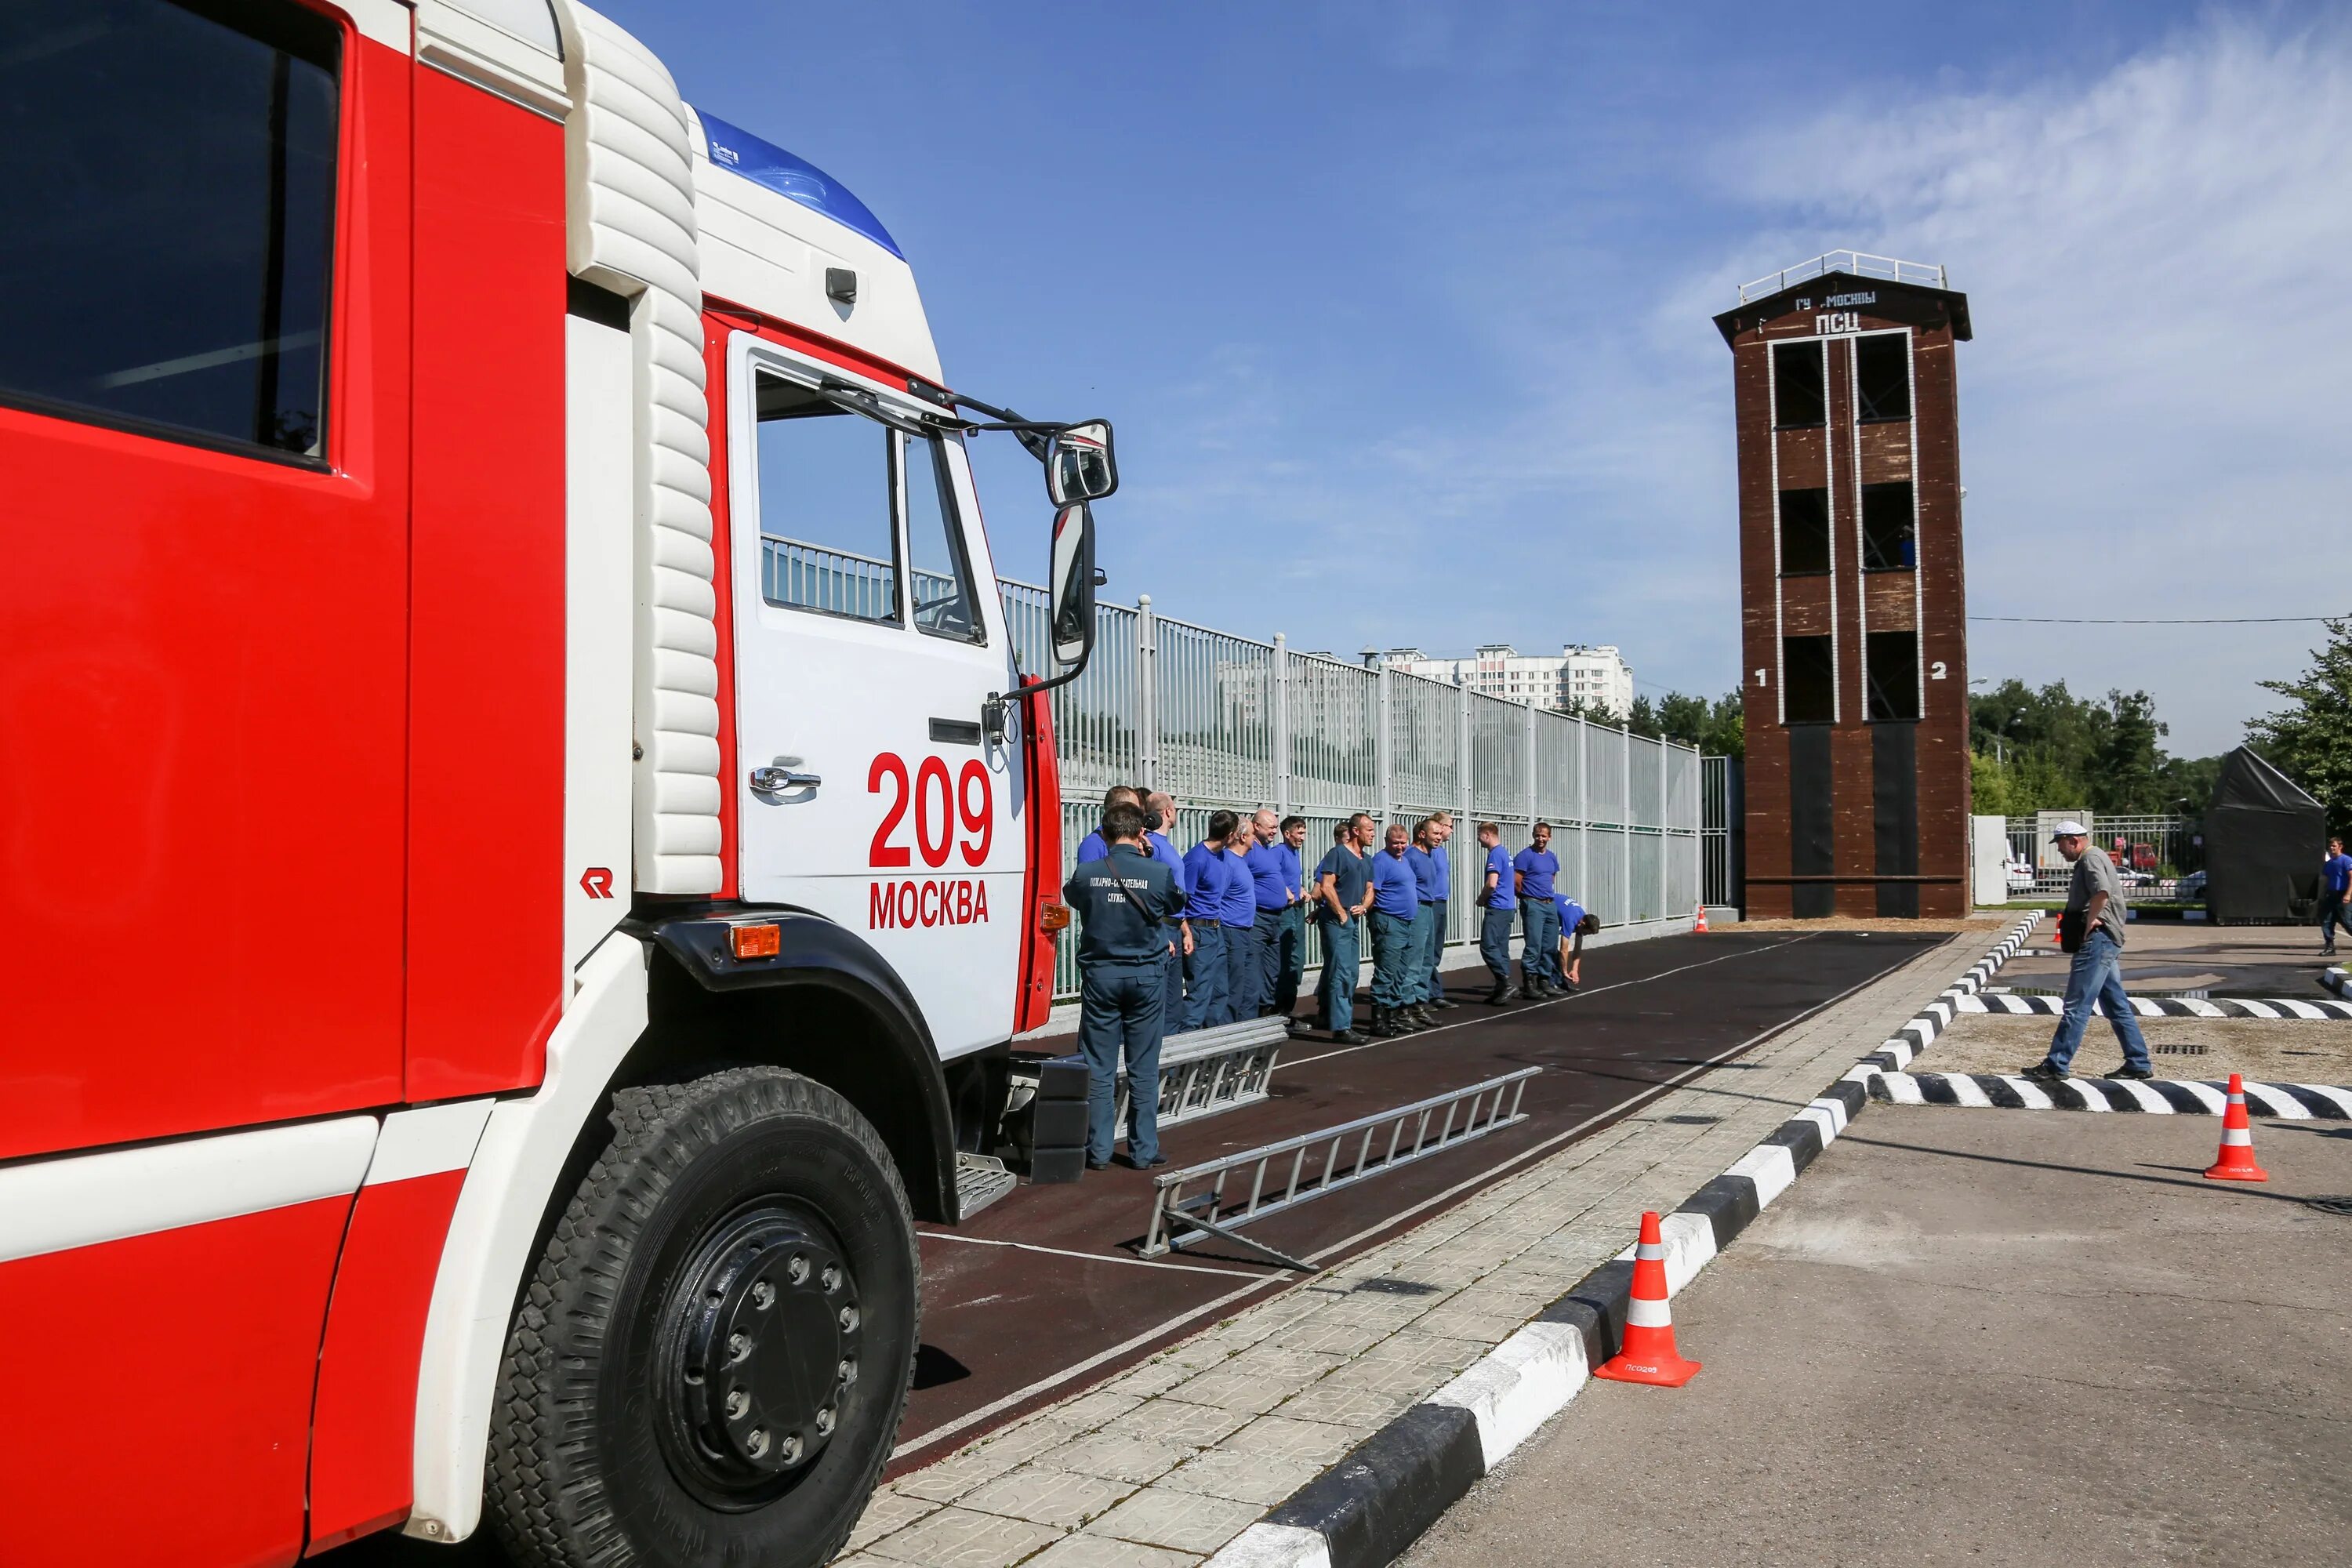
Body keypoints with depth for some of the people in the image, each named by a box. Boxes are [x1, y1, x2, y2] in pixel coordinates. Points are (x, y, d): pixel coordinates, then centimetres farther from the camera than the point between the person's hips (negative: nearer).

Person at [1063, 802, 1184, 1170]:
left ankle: (1098, 1150, 10)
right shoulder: (1160, 874, -10)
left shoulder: (1086, 874, -8)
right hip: (1145, 976, 0)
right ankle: (1144, 1151, 13)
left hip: (1099, 975, 0)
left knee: (1098, 1068, 7)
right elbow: (1176, 905, 11)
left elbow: (1072, 898, 14)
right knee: (1144, 1069, 8)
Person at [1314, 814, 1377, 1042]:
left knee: (1351, 972, 14)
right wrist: (1342, 914, -14)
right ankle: (1341, 1027, -12)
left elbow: (1369, 889, 20)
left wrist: (1363, 906, 0)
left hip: (1355, 920, 9)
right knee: (1341, 973, -12)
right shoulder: (1338, 853, -10)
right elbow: (1326, 887, -16)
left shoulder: (1367, 860, 16)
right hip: (1336, 920, -9)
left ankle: (1325, 1017, 27)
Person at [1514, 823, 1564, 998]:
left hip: (1550, 905, 7)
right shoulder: (1525, 856, -8)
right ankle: (1529, 984, -6)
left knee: (1550, 947, 10)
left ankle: (1545, 982, 18)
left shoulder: (1552, 857, 14)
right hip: (1533, 905, -7)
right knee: (1533, 947, -10)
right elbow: (1516, 883, -11)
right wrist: (1528, 898, 1)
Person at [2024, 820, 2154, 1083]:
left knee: (2076, 1006, -9)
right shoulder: (2091, 858, 22)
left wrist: (2089, 924, -19)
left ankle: (2056, 1065, -8)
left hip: (2097, 940, -11)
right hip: (2108, 942, 11)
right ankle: (2138, 1063, 20)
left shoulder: (2091, 858, -10)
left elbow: (2102, 892, -28)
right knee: (2116, 1005, 15)